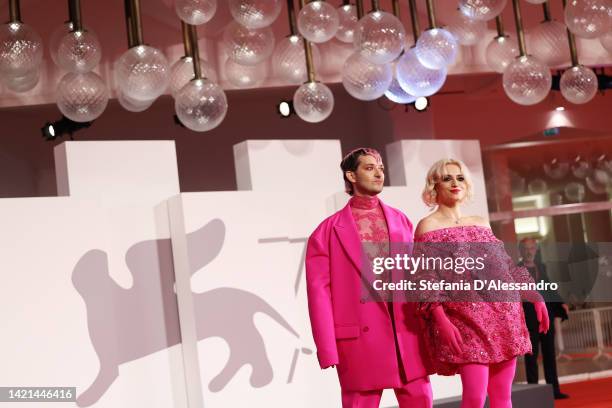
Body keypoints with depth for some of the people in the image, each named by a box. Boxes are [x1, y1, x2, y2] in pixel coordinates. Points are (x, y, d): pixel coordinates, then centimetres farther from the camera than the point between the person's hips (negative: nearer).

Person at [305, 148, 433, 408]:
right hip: (360, 337, -3)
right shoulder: (329, 230, 0)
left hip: (408, 334, 3)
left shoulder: (401, 221, 11)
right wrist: (328, 349, -10)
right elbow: (319, 291, -4)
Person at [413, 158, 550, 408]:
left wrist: (535, 297, 12)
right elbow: (426, 279, -7)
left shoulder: (481, 223, 17)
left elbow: (506, 265, 20)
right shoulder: (428, 227, 2)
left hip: (503, 318, 5)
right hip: (466, 322, -5)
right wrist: (440, 320, -18)